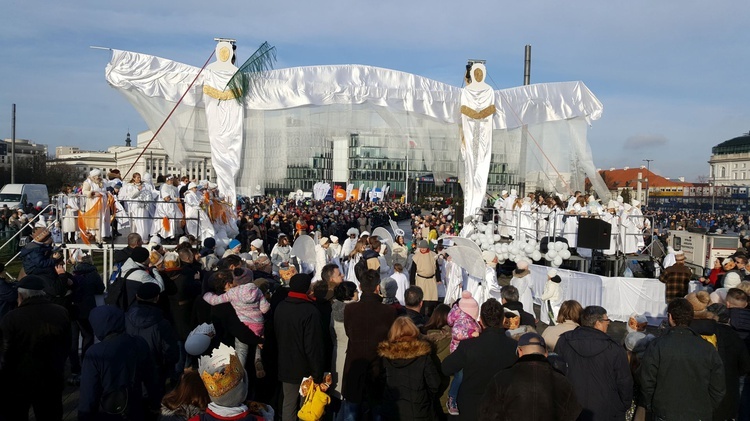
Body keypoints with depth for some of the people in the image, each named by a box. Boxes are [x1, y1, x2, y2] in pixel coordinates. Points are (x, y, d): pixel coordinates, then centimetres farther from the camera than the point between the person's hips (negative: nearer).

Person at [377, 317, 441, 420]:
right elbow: (434, 385, -10)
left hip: (391, 412, 2)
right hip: (418, 412, -2)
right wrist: (423, 396, 8)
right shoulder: (422, 357, -16)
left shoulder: (385, 355, -9)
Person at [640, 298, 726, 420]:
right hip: (699, 415, 2)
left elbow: (647, 383, -10)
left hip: (665, 414, -2)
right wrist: (708, 410, 13)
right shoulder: (708, 349, -8)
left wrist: (651, 407, 6)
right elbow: (718, 389, -2)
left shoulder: (656, 346, -14)